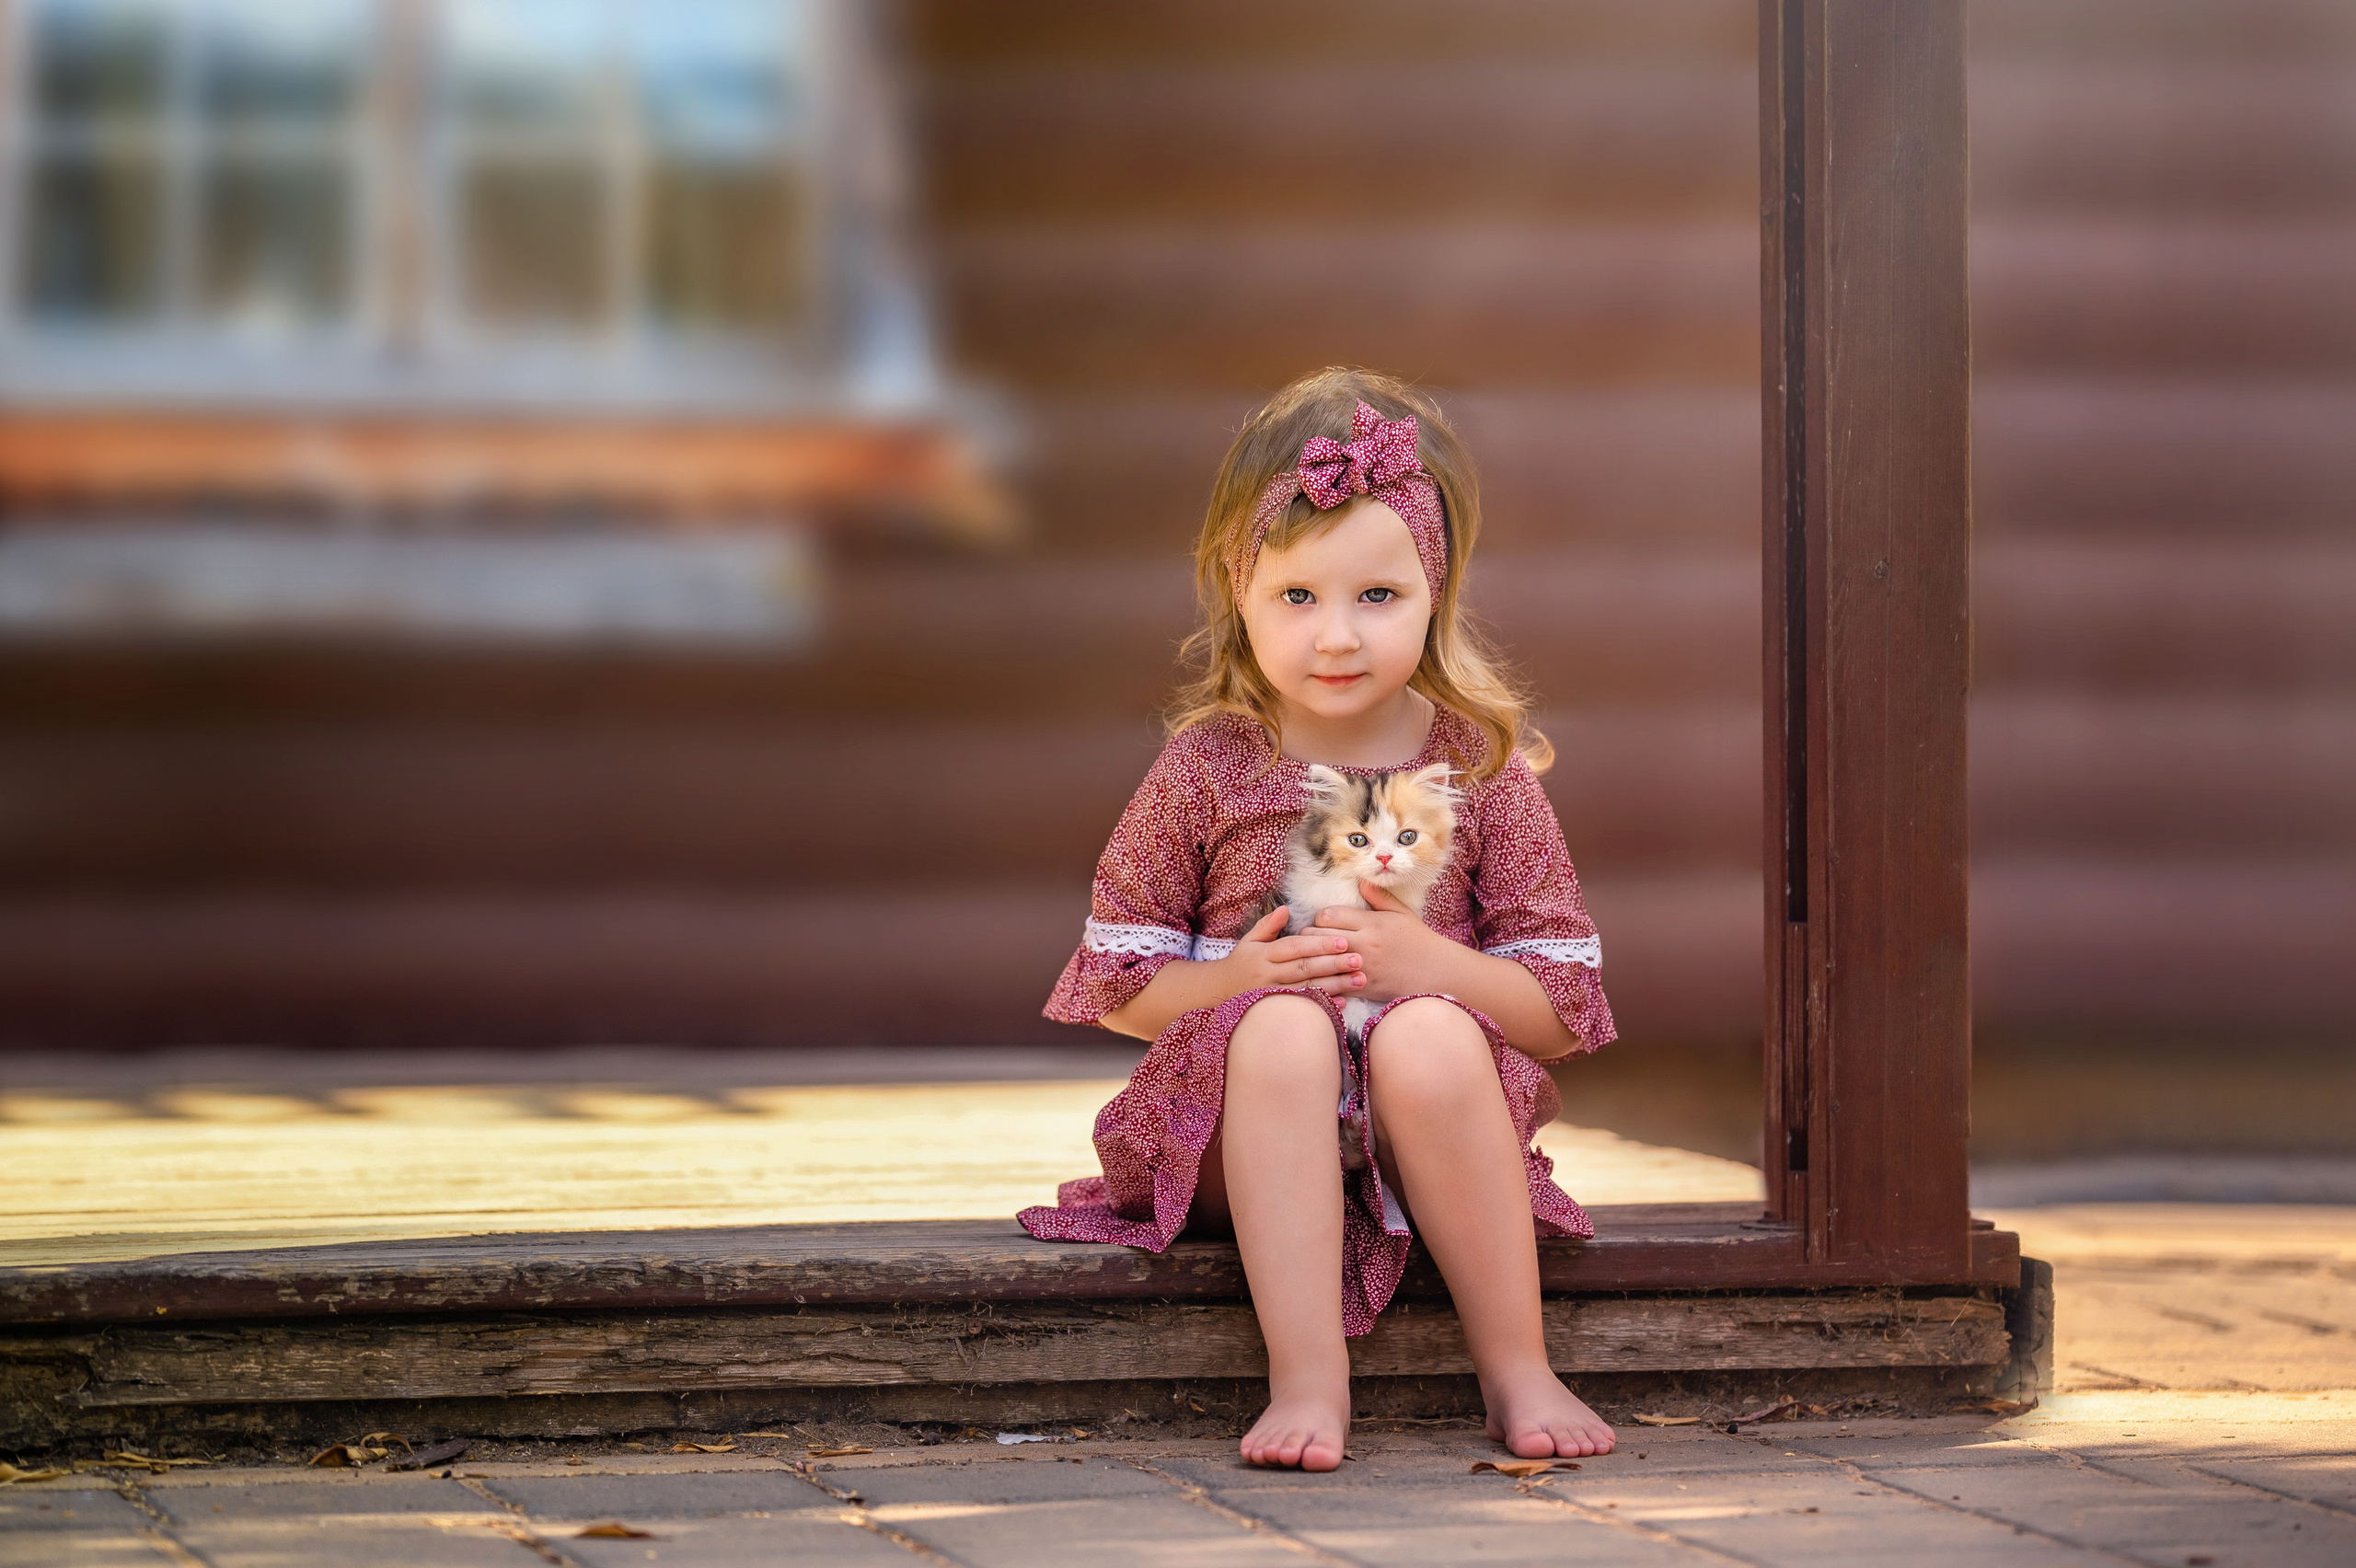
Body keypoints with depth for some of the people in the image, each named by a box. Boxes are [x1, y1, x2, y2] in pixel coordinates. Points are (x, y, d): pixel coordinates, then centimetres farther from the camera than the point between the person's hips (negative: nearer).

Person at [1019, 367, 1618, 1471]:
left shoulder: (1480, 769, 5)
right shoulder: (1207, 770, 4)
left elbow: (1564, 1013, 3)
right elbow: (1113, 984, 6)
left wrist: (1426, 963, -15)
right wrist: (1239, 977, -14)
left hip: (1426, 1128, 0)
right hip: (1240, 1132, 0)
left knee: (1430, 1037, -34)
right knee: (1282, 1029, -34)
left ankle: (1516, 1370, -26)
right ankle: (1307, 1380, -38)